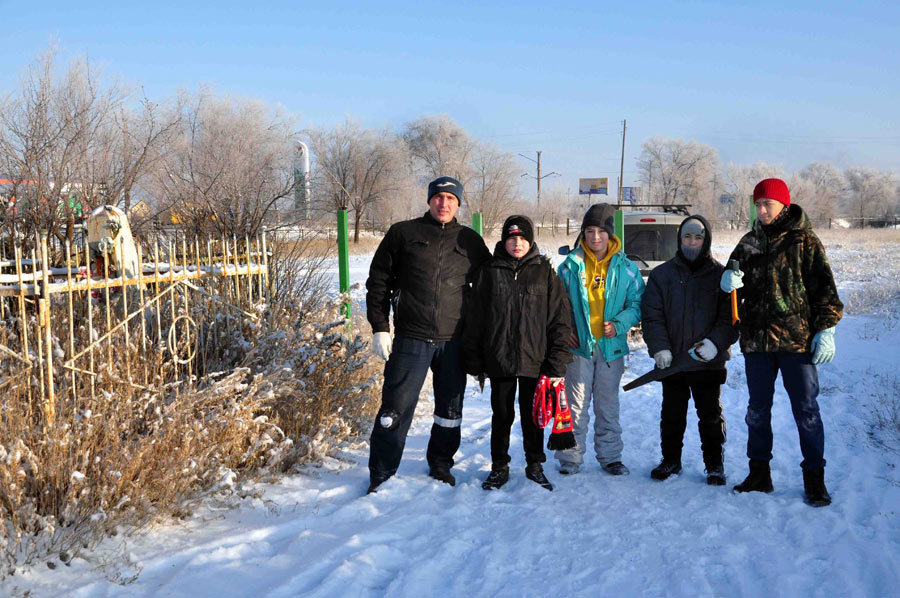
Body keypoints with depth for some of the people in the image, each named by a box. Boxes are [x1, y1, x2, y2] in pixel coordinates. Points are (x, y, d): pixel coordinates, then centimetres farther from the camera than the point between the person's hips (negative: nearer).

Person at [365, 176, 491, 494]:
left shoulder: (470, 241, 9)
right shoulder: (403, 233, 3)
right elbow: (378, 281, 5)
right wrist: (379, 327, -3)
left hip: (455, 342, 3)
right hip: (411, 339, -2)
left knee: (450, 409, 12)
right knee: (395, 408, -3)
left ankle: (440, 464, 31)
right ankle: (380, 474, 11)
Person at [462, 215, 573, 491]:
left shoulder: (545, 272, 2)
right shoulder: (489, 272, 4)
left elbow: (560, 320, 1)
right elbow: (475, 319, 6)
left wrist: (557, 363, -5)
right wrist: (473, 360, 3)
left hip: (535, 361, 0)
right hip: (499, 360, 1)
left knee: (532, 415, 10)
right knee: (502, 415, 9)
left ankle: (535, 464, 27)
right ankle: (499, 466, 24)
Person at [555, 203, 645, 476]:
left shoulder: (625, 268, 2)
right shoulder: (570, 266, 2)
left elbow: (637, 304, 5)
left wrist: (619, 324, -12)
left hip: (611, 346, 1)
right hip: (578, 345, -1)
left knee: (608, 405, 11)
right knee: (576, 404, 3)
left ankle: (610, 456, 23)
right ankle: (571, 457, 13)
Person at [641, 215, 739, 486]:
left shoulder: (720, 275, 2)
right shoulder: (661, 274, 5)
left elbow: (731, 316, -2)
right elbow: (651, 316, 1)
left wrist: (715, 342, -17)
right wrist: (659, 348, -10)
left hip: (708, 361, -1)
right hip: (672, 360, 2)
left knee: (710, 414, 7)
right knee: (672, 413, 12)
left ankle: (715, 464, 19)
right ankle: (671, 460, 25)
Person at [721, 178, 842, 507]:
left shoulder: (804, 240, -2)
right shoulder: (750, 242, 10)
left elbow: (824, 287, -2)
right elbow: (733, 281, 11)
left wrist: (826, 330, -9)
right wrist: (730, 280, -13)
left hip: (797, 340, -4)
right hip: (757, 341, 5)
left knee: (806, 411, 1)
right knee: (757, 411, 12)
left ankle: (814, 479, 12)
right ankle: (759, 473, 24)